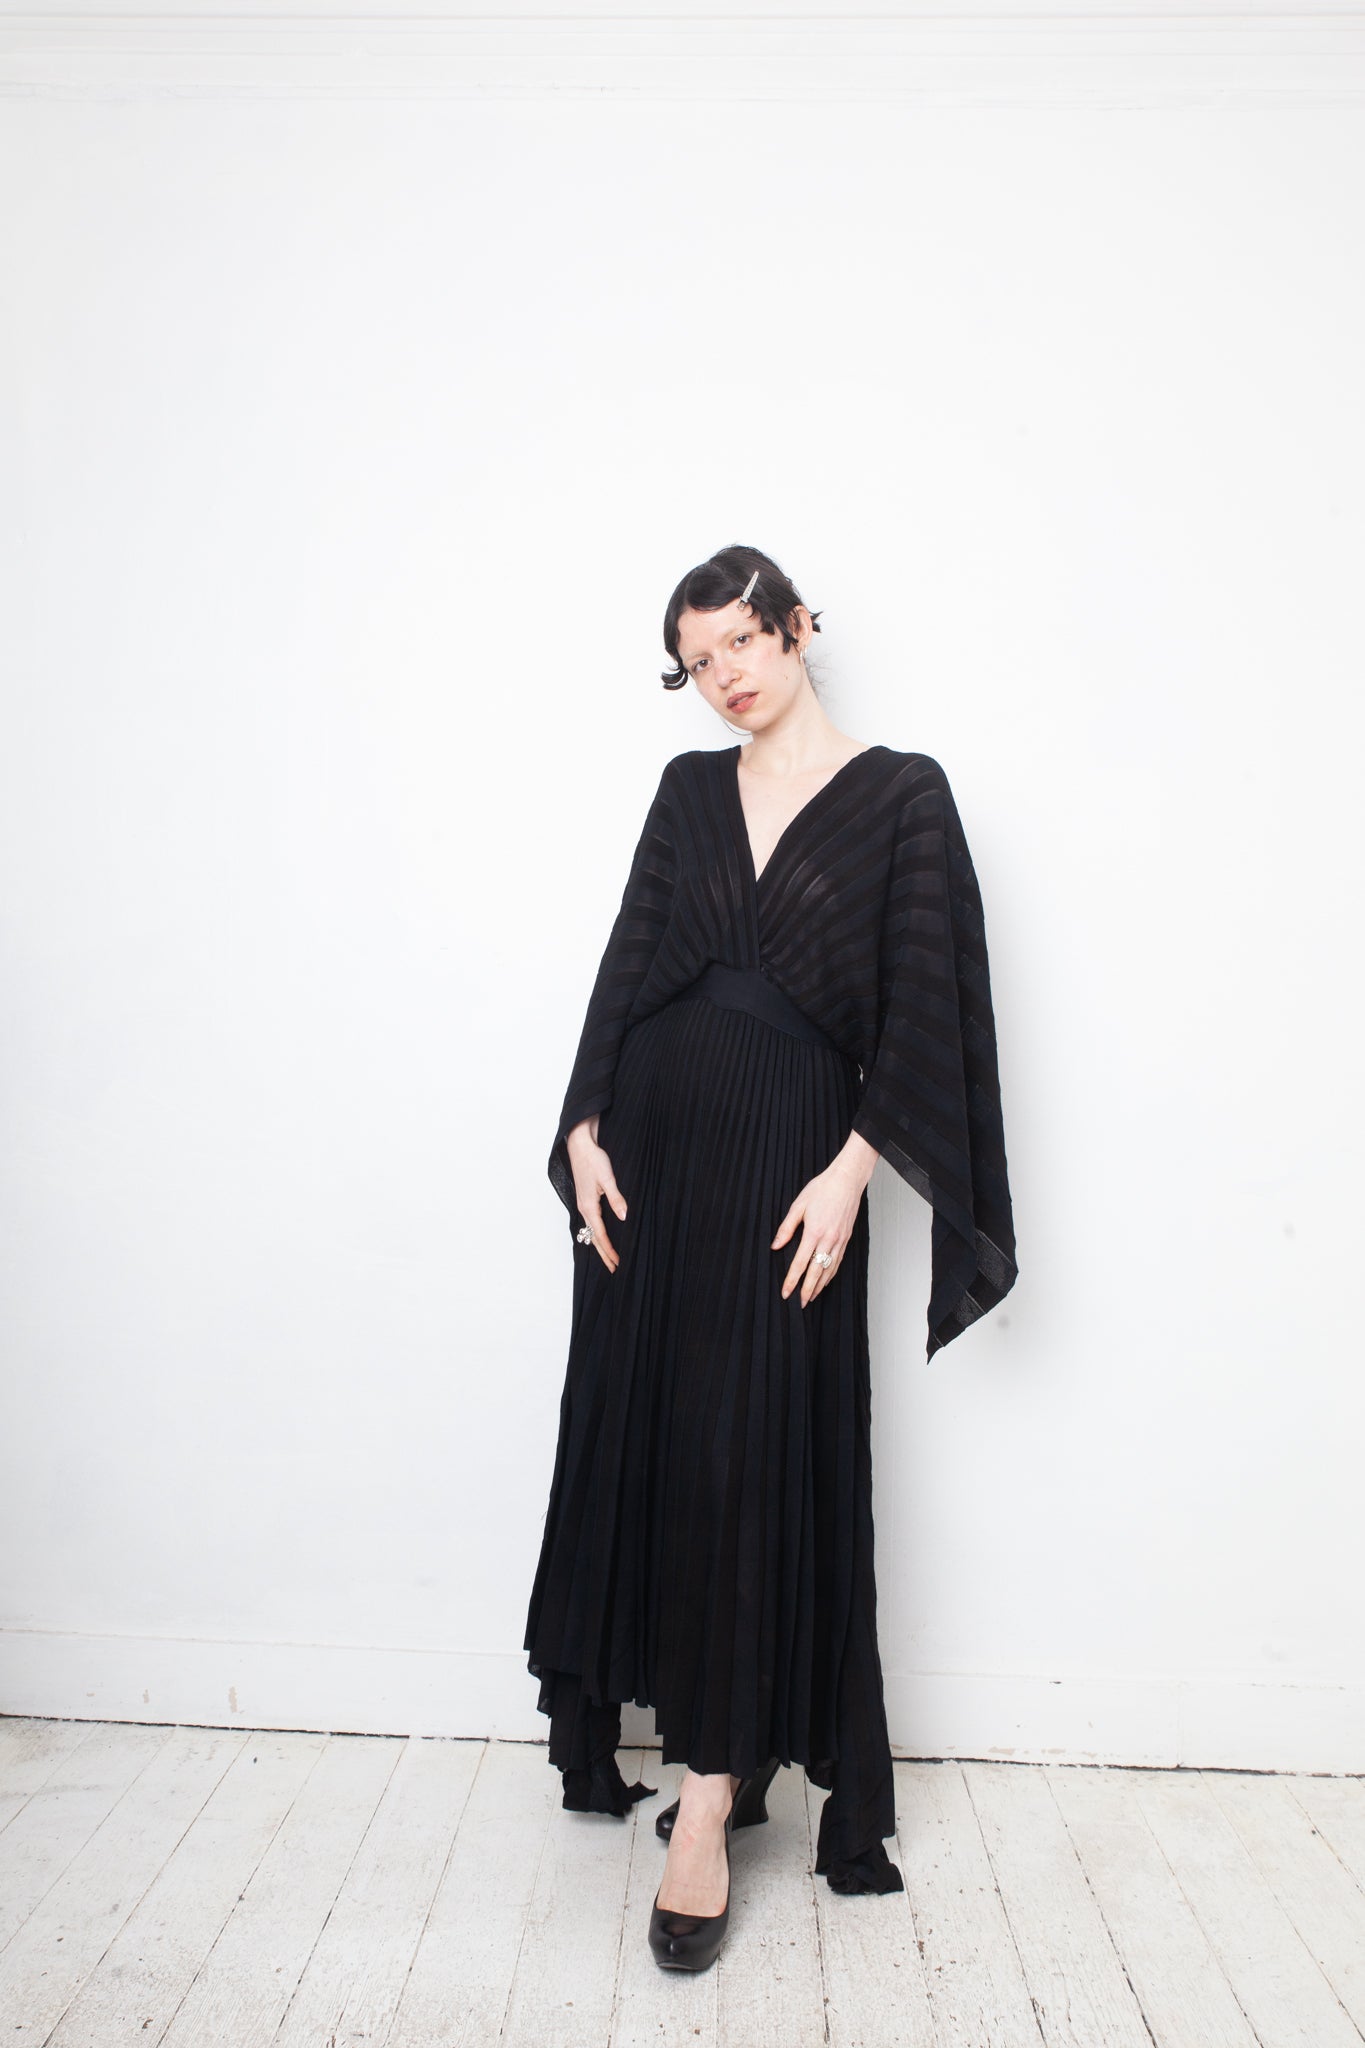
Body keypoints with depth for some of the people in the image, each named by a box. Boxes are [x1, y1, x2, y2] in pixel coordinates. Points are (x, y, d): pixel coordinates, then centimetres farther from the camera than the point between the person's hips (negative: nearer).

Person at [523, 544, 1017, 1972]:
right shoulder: (691, 788, 12)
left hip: (787, 1152, -4)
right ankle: (718, 1748, 26)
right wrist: (586, 1130, -1)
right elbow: (627, 961, 10)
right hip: (656, 1141, 5)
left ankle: (709, 1802, 4)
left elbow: (924, 999, -5)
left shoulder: (900, 793, 0)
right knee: (644, 1430, 8)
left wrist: (850, 1170, -13)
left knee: (752, 1458, -5)